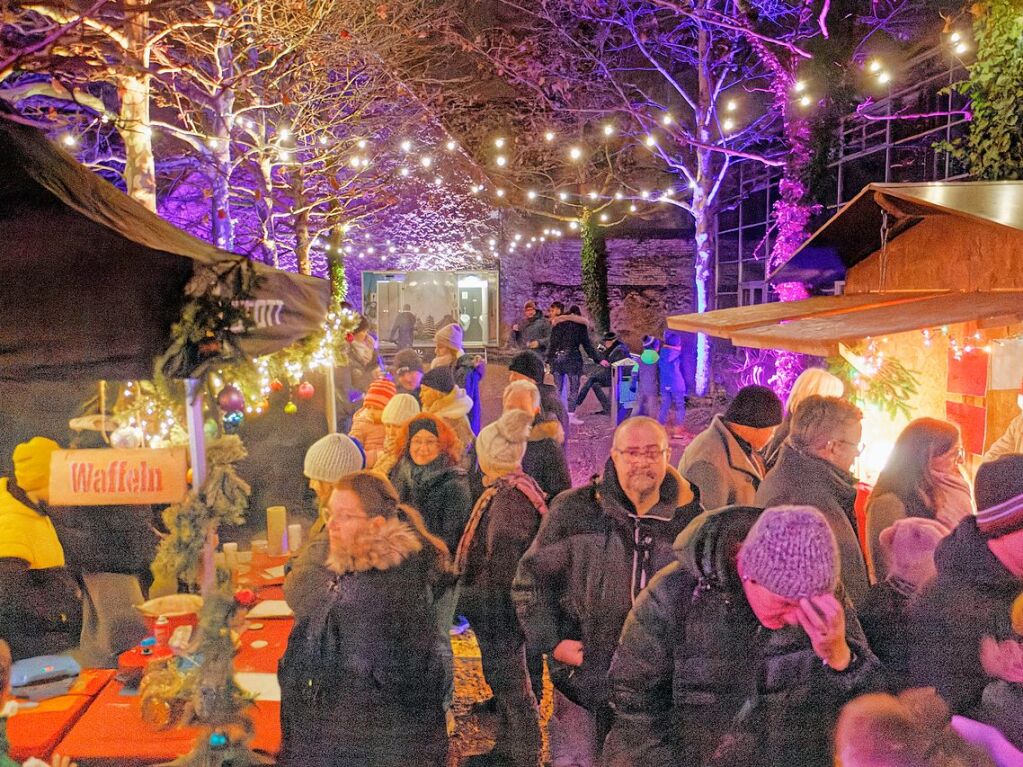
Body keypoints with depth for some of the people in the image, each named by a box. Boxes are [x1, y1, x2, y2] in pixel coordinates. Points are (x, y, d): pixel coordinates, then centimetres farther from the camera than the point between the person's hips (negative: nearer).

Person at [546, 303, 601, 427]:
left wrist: (549, 359, 4)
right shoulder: (581, 325, 5)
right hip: (572, 358, -2)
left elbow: (552, 343, 3)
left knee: (559, 388, 9)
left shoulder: (558, 323, 8)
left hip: (557, 357, 2)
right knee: (573, 388, 1)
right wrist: (597, 359, 8)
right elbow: (587, 344, 4)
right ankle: (571, 416, -3)